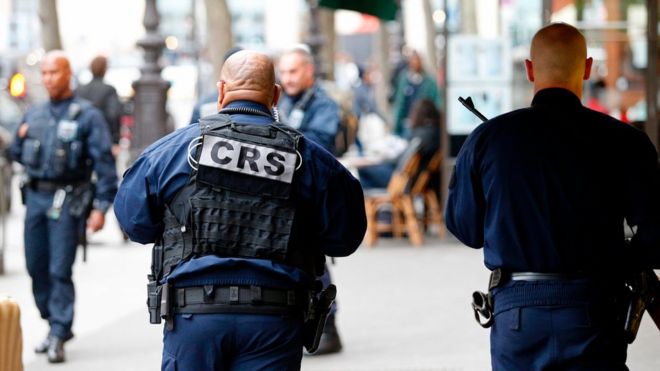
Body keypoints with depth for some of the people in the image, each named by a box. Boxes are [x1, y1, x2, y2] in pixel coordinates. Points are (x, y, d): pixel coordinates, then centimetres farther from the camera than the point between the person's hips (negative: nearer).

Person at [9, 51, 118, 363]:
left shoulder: (87, 115, -5)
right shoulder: (34, 115, 13)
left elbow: (104, 162, -9)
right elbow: (17, 153, 22)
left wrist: (101, 206, -14)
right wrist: (21, 138, -2)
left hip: (65, 200, -6)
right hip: (35, 196, 6)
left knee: (60, 270, -8)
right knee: (37, 268, 10)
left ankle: (58, 336, -3)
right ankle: (56, 325, 25)